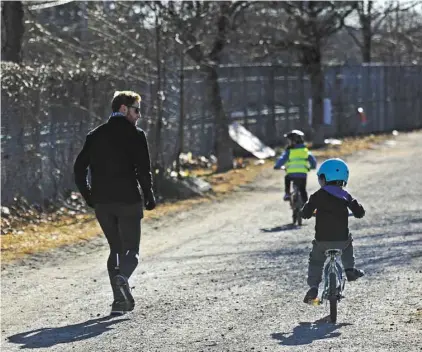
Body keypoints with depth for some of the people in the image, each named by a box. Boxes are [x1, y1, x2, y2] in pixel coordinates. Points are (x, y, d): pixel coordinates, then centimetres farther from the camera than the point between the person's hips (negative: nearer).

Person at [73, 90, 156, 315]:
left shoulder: (95, 136, 10)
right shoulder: (135, 135, -5)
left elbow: (79, 168, 8)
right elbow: (143, 170, -13)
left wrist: (89, 197, 15)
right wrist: (149, 198, -2)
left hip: (102, 203, 4)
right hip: (128, 201, -4)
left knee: (115, 249, 15)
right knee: (131, 250, 4)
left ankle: (121, 299, 8)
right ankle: (122, 276, -29)